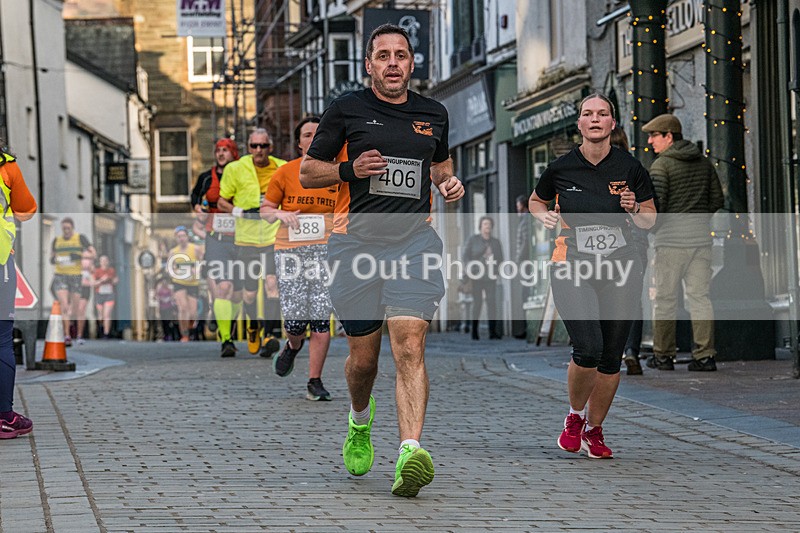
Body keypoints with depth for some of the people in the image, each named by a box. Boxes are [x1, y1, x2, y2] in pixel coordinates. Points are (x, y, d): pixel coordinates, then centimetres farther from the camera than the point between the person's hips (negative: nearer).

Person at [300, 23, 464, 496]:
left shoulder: (433, 114, 12)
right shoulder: (346, 110, 4)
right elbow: (308, 173, 7)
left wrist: (450, 183, 7)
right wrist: (350, 170, -11)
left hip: (414, 240, 1)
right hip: (357, 240, -1)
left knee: (410, 346, -16)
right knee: (364, 357, 7)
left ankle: (411, 453, -26)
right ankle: (360, 422, 39)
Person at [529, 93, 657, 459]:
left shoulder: (630, 168, -1)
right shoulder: (561, 169, -2)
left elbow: (649, 220, 9)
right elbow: (536, 201, 18)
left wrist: (634, 209, -12)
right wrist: (544, 215, -4)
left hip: (620, 270, 2)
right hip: (572, 269, -2)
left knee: (611, 357, 5)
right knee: (589, 349, -18)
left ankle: (594, 431, 25)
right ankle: (575, 416, 9)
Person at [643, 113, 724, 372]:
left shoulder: (661, 164, -8)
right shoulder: (703, 162, 11)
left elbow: (655, 203, -17)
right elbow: (717, 199, 13)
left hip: (671, 237, -5)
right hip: (701, 236, 5)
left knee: (665, 297, 2)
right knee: (699, 295, 5)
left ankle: (663, 356, 5)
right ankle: (705, 355, 0)